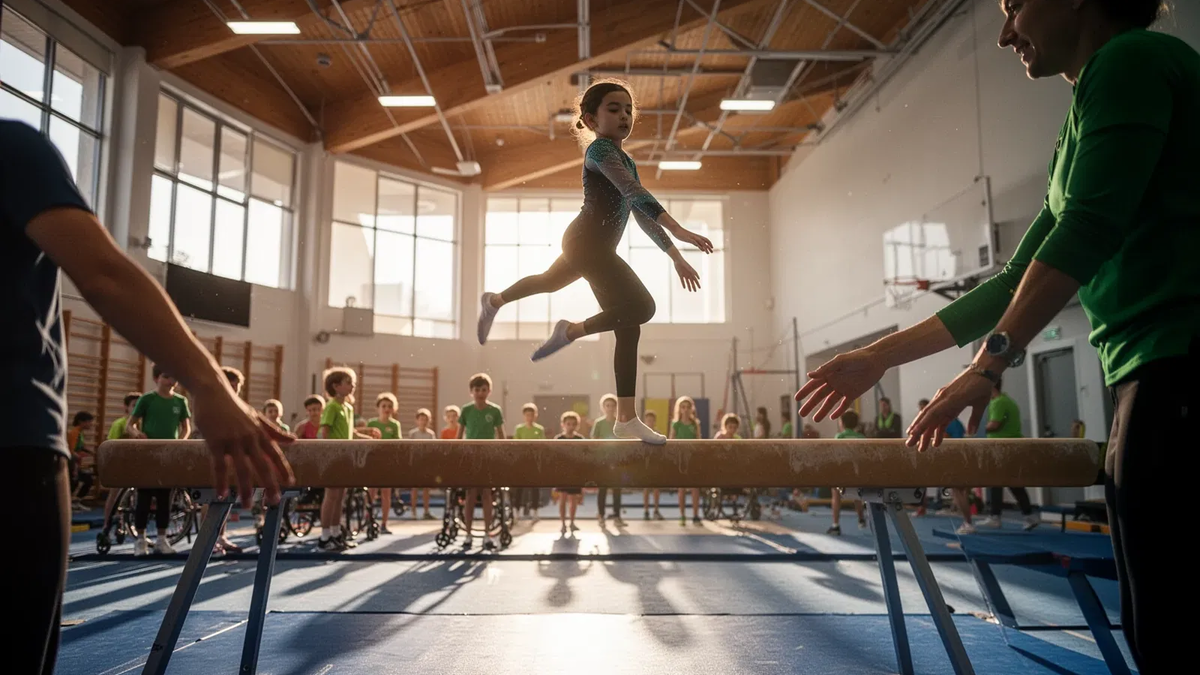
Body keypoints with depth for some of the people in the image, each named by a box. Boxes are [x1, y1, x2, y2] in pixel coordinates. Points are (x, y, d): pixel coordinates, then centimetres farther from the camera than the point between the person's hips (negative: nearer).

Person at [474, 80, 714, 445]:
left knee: (552, 281, 34)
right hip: (588, 243, -11)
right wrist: (679, 231, -39)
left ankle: (494, 301, 58)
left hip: (586, 244, 11)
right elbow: (637, 194, -29)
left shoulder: (624, 159, 16)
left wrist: (675, 254, 9)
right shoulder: (601, 149, -13)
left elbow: (641, 212, 15)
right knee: (639, 307, -17)